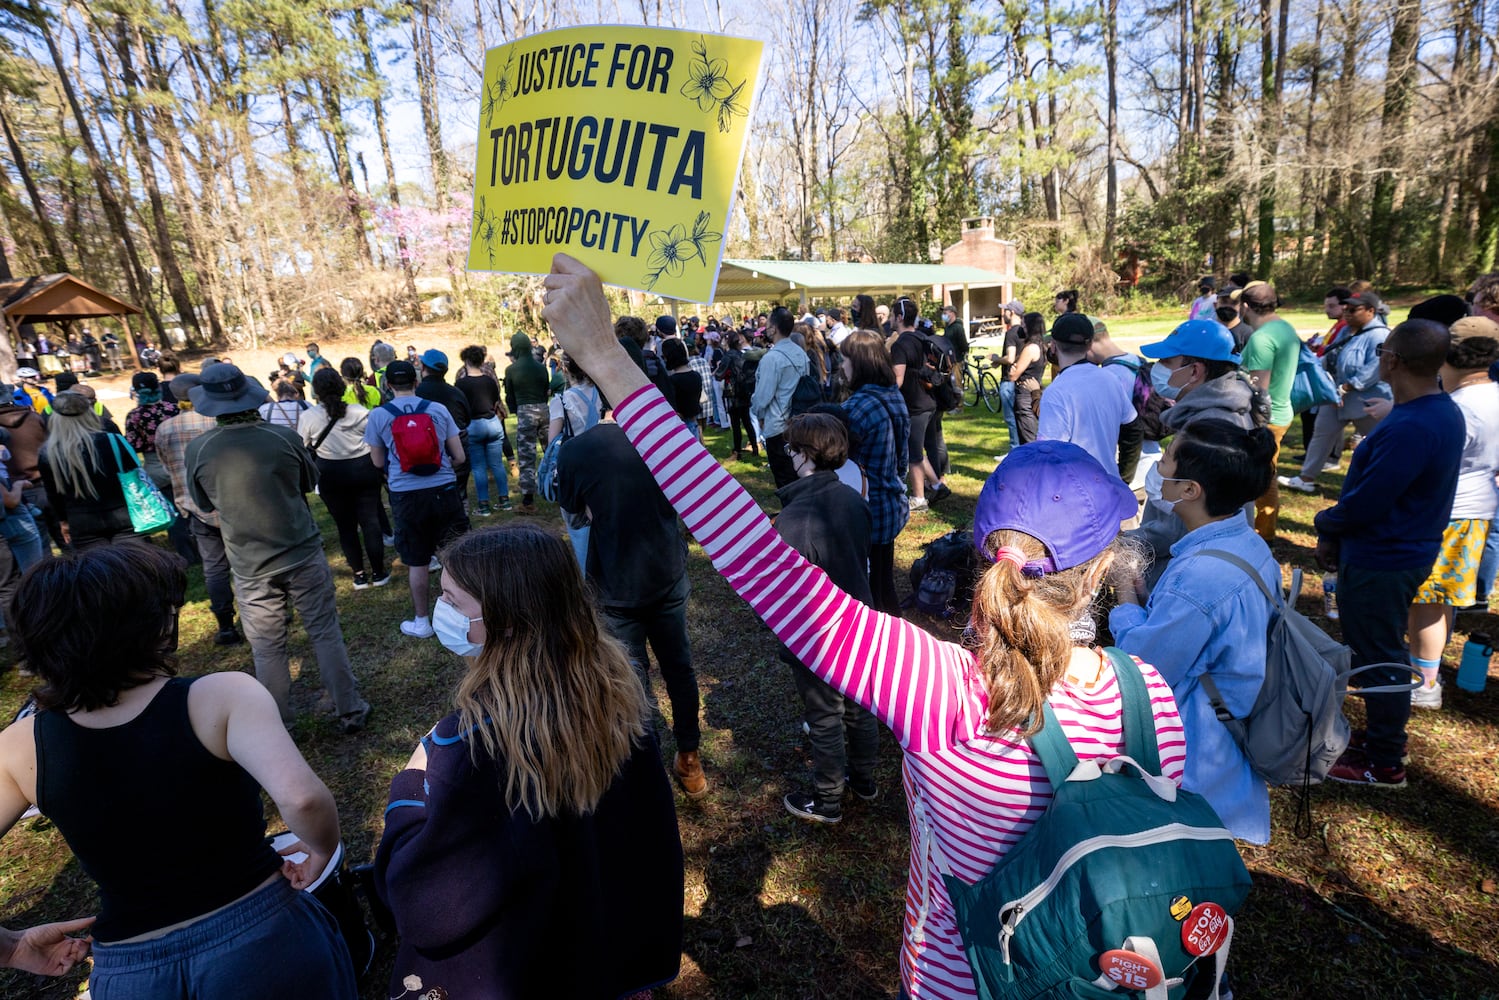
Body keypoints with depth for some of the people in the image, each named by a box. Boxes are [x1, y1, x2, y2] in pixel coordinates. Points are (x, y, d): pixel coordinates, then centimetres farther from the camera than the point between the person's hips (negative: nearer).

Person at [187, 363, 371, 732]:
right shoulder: (284, 437, -11)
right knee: (326, 634, 11)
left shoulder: (197, 450, -10)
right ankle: (350, 712, 19)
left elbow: (204, 503, 7)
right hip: (304, 554, 0)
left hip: (250, 567, 0)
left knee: (267, 649, 12)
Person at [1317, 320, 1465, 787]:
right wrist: (1339, 536, 9)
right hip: (1401, 551, 10)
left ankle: (1385, 764, 20)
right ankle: (1384, 740, 38)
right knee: (1383, 655, 22)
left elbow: (1364, 503, -26)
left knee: (1379, 660, 4)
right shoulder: (1442, 411, 6)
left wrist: (1326, 526, -5)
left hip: (1382, 562, -10)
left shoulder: (1410, 428, -28)